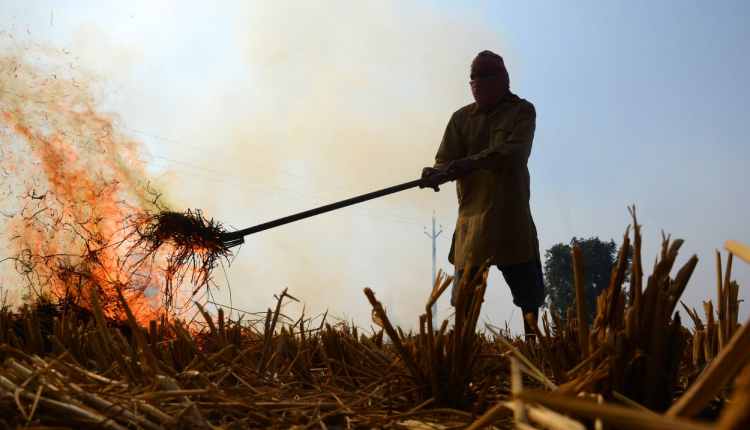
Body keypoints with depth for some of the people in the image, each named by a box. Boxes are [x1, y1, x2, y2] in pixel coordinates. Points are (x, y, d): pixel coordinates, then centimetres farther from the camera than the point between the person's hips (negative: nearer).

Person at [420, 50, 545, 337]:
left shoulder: (522, 111, 1)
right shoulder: (461, 117, 9)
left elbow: (513, 153, -16)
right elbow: (446, 160, 3)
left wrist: (466, 163, -28)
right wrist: (436, 173, -22)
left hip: (512, 216, -2)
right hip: (472, 215, 2)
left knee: (527, 287, 7)